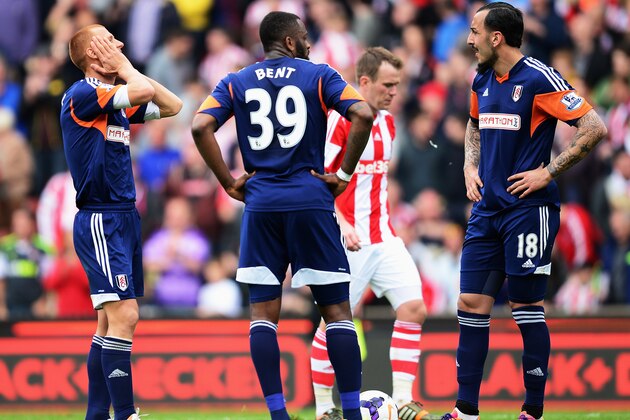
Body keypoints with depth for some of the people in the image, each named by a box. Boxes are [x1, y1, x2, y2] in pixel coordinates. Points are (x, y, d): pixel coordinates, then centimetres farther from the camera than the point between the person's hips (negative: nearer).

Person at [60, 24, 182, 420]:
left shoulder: (118, 99, 14)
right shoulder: (82, 94, -12)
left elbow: (171, 105, 23)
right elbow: (142, 92, -26)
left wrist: (127, 68, 14)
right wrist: (126, 67, -5)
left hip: (124, 217, 9)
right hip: (100, 220, -9)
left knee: (112, 321, 10)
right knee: (123, 314, -16)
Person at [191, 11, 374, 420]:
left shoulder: (236, 83, 10)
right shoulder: (319, 76, 3)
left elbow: (201, 126, -5)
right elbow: (363, 115, -11)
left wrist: (229, 181, 2)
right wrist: (345, 175, -2)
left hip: (260, 203, 2)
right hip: (311, 202, -2)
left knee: (264, 313, 4)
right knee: (337, 309, 3)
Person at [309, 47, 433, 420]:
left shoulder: (388, 122, 13)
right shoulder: (339, 119, -12)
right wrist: (340, 223, -25)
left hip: (384, 238, 7)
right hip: (347, 240, -7)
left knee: (413, 308, -5)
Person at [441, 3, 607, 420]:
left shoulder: (539, 79, -13)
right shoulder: (483, 80, 10)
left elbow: (594, 127, -15)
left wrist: (548, 173, -15)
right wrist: (471, 167, 13)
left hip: (529, 209, -7)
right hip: (488, 209, 7)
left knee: (527, 308, -3)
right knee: (472, 304, 4)